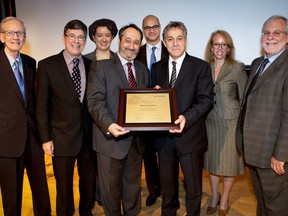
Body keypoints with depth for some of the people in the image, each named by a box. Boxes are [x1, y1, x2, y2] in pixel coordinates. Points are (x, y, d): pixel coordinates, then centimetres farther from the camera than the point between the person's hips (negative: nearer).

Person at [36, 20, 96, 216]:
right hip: (62, 138, -3)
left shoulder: (92, 65, 3)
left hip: (89, 136, 3)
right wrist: (45, 138, -7)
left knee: (89, 183, 18)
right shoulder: (47, 65, -5)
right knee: (64, 187, 12)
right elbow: (41, 106, -4)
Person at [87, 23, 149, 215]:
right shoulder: (101, 66, -6)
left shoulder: (142, 69, 12)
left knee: (133, 184, 21)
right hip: (111, 138, -4)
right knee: (111, 187, 12)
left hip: (136, 139, 5)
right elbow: (95, 101, -15)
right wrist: (109, 125, -29)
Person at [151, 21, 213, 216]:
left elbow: (206, 99, -12)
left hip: (189, 135, -3)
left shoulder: (201, 66, -4)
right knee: (167, 184, 21)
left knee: (193, 187, 12)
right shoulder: (157, 67, 9)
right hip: (164, 136, 4)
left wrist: (186, 117, -27)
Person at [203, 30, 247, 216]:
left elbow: (245, 99, -5)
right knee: (212, 160, 15)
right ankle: (214, 197, 36)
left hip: (230, 122, -3)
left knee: (228, 161, 9)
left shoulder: (238, 68, -8)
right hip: (210, 122, 3)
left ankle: (224, 200, 30)